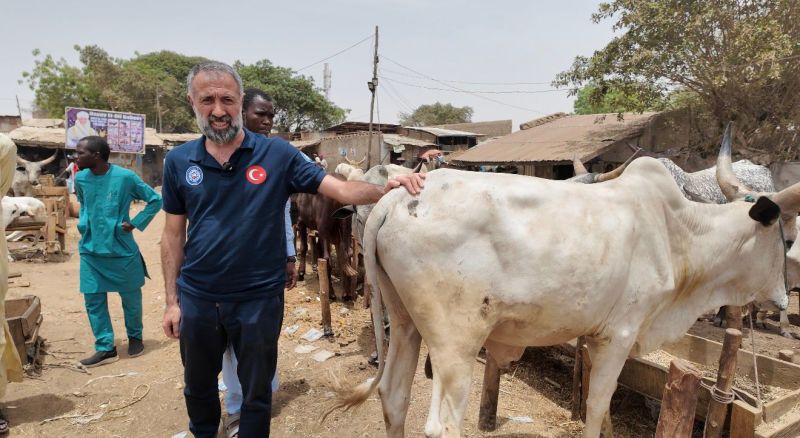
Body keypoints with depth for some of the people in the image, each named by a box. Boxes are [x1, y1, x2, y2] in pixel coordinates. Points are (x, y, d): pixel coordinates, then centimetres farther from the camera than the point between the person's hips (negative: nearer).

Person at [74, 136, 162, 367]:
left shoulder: (125, 177, -15)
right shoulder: (80, 179, 0)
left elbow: (155, 200, -6)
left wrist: (135, 223, -11)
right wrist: (84, 223, 7)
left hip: (121, 250, -4)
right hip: (90, 250, 4)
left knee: (130, 297, 11)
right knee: (93, 300, 6)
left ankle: (135, 337, 32)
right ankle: (105, 348, 18)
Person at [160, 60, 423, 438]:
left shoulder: (277, 154, -9)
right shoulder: (179, 161, -2)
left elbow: (341, 189, -14)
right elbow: (173, 234, 4)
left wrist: (387, 188, -32)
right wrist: (171, 300, 4)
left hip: (259, 297, -3)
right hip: (196, 298, 3)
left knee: (256, 393, 16)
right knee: (197, 386, 26)